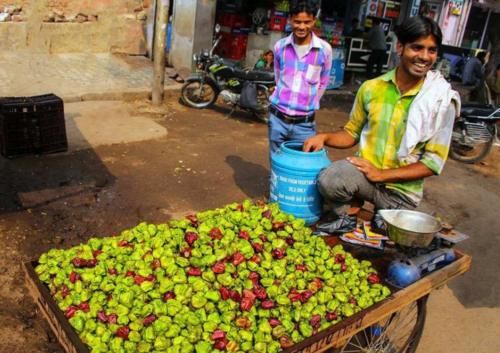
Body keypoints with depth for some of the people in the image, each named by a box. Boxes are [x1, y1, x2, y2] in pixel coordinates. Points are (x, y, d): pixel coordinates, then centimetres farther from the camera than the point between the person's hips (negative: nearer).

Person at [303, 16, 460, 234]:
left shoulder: (441, 101, -12)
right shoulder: (371, 88, -4)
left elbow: (433, 162, -12)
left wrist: (381, 174, -20)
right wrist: (325, 137, -12)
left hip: (401, 190, 0)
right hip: (366, 172, 1)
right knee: (329, 181, -30)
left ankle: (382, 216, 35)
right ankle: (348, 216, -1)